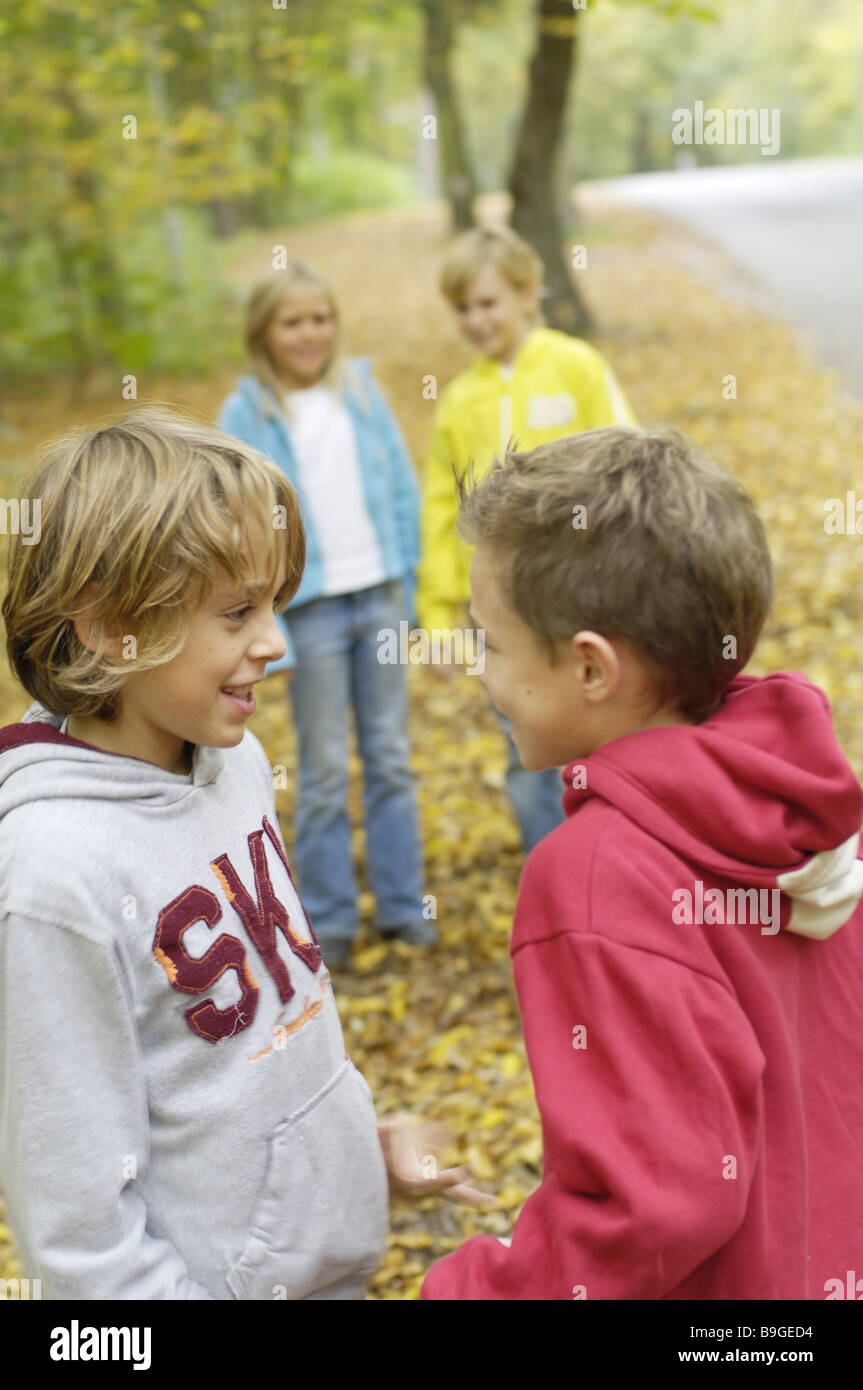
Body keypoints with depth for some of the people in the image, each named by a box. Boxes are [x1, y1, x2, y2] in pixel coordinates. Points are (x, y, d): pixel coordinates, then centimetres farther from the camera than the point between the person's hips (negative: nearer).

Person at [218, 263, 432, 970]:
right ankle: (329, 919, 17)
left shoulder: (361, 388, 4)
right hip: (312, 608, -3)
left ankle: (403, 903, 22)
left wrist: (409, 581, 3)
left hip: (379, 597, 3)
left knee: (391, 756, 10)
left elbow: (403, 488, 7)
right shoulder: (247, 413, -4)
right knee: (324, 770, 4)